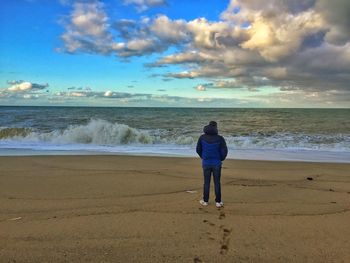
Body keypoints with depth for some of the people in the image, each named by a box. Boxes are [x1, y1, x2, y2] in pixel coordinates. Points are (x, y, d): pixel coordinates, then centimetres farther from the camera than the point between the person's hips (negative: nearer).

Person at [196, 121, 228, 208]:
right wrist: (221, 159, 9)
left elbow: (198, 149, 2)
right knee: (217, 182, 8)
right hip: (216, 164, -1)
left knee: (206, 182, 11)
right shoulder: (220, 138, -11)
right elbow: (224, 151, -11)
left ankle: (205, 201, 19)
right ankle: (218, 202, 14)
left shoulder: (202, 137, -5)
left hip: (206, 163, 1)